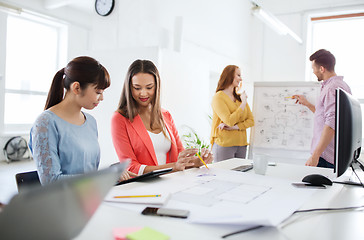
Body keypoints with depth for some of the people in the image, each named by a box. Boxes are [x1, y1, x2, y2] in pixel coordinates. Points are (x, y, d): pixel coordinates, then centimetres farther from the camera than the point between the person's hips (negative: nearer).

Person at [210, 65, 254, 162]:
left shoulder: (240, 97, 12)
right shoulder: (218, 97, -8)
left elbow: (251, 120, 6)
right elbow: (229, 121, -19)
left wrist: (235, 127, -11)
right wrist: (243, 103, -11)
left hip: (241, 145, 6)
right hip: (224, 145, -6)